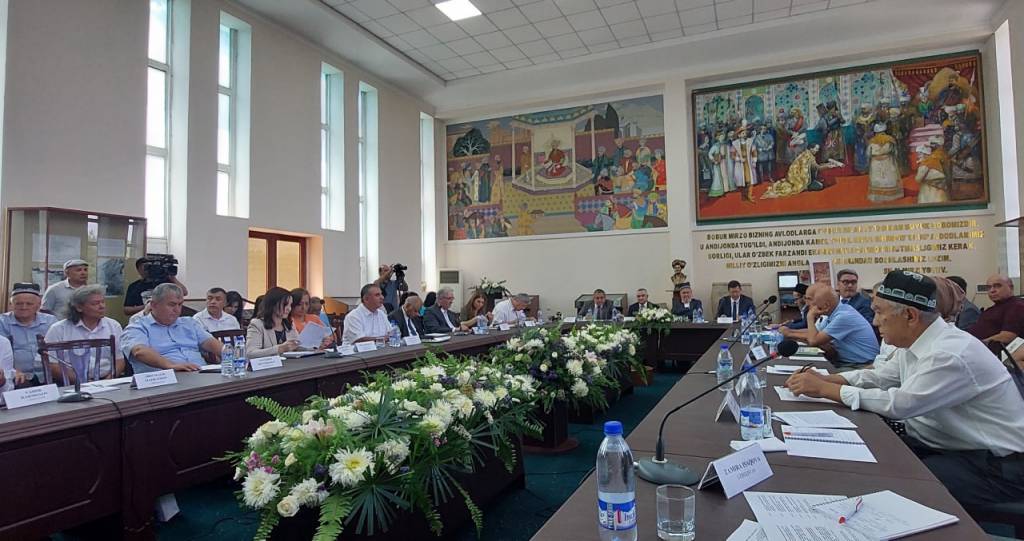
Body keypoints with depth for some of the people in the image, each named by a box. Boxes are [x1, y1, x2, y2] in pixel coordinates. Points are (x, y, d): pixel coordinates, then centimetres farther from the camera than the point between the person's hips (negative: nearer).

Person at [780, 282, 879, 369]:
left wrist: (810, 317, -9)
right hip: (846, 362, 8)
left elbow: (814, 341, -20)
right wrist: (789, 333, 11)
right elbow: (814, 334, 17)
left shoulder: (844, 316, -22)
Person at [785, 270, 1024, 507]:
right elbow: (878, 377, 12)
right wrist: (825, 378, -4)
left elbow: (897, 404, -28)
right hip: (943, 444, 8)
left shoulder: (951, 353, -26)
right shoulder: (912, 343, 2)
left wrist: (825, 389, -23)